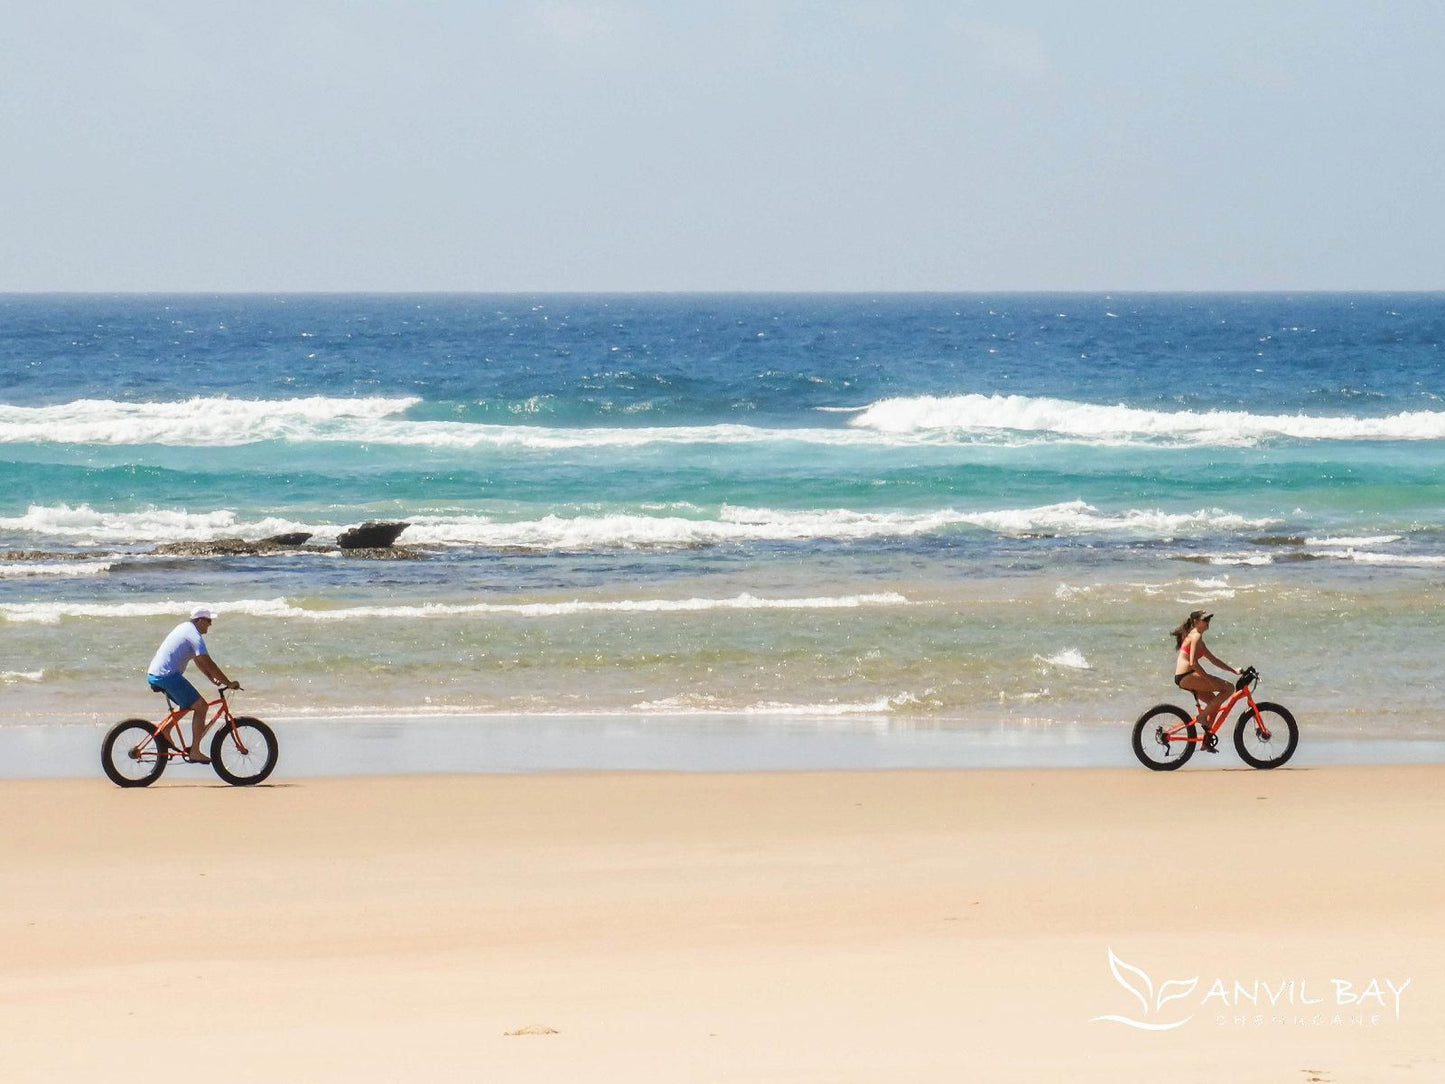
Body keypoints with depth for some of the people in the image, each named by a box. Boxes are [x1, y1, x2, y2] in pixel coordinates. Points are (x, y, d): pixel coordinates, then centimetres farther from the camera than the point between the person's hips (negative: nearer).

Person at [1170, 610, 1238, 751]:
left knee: (1214, 703, 22)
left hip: (1182, 678, 10)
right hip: (1187, 676, -10)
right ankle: (1203, 716, -10)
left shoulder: (1193, 636, 22)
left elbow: (1214, 659, 25)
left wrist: (1234, 670, 19)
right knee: (1228, 688, -13)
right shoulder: (1196, 636, -10)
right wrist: (1210, 680, -19)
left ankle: (1207, 741, 23)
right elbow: (1193, 663, -20)